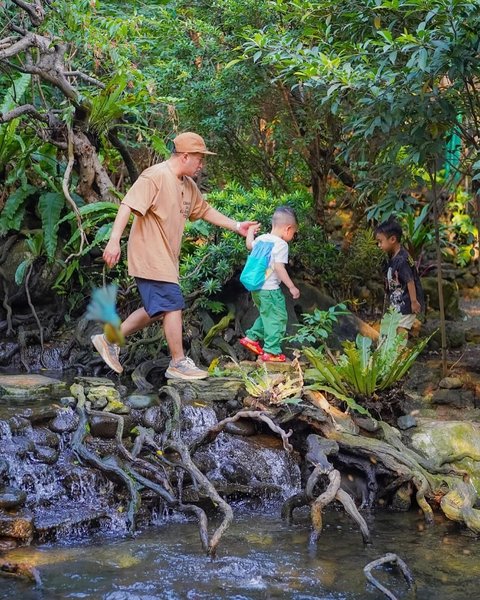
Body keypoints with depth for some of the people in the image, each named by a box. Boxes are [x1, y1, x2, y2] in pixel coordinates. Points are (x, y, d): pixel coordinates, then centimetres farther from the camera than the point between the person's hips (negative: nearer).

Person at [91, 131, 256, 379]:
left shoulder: (189, 186, 14)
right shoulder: (155, 177, -16)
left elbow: (205, 210, 28)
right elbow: (127, 205, -24)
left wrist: (236, 226, 24)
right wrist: (114, 240, -33)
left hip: (166, 259, 10)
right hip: (149, 257, -10)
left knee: (156, 309, 15)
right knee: (174, 305, -7)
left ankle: (110, 340, 24)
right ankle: (178, 364, 3)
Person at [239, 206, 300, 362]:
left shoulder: (262, 239, 8)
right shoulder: (281, 244, -15)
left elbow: (249, 244, 29)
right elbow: (279, 268, -22)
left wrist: (251, 231, 47)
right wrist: (292, 287, -18)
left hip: (256, 289, 8)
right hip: (270, 289, -8)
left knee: (266, 316, 25)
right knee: (277, 318, -1)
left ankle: (251, 337, 26)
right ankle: (271, 352, -2)